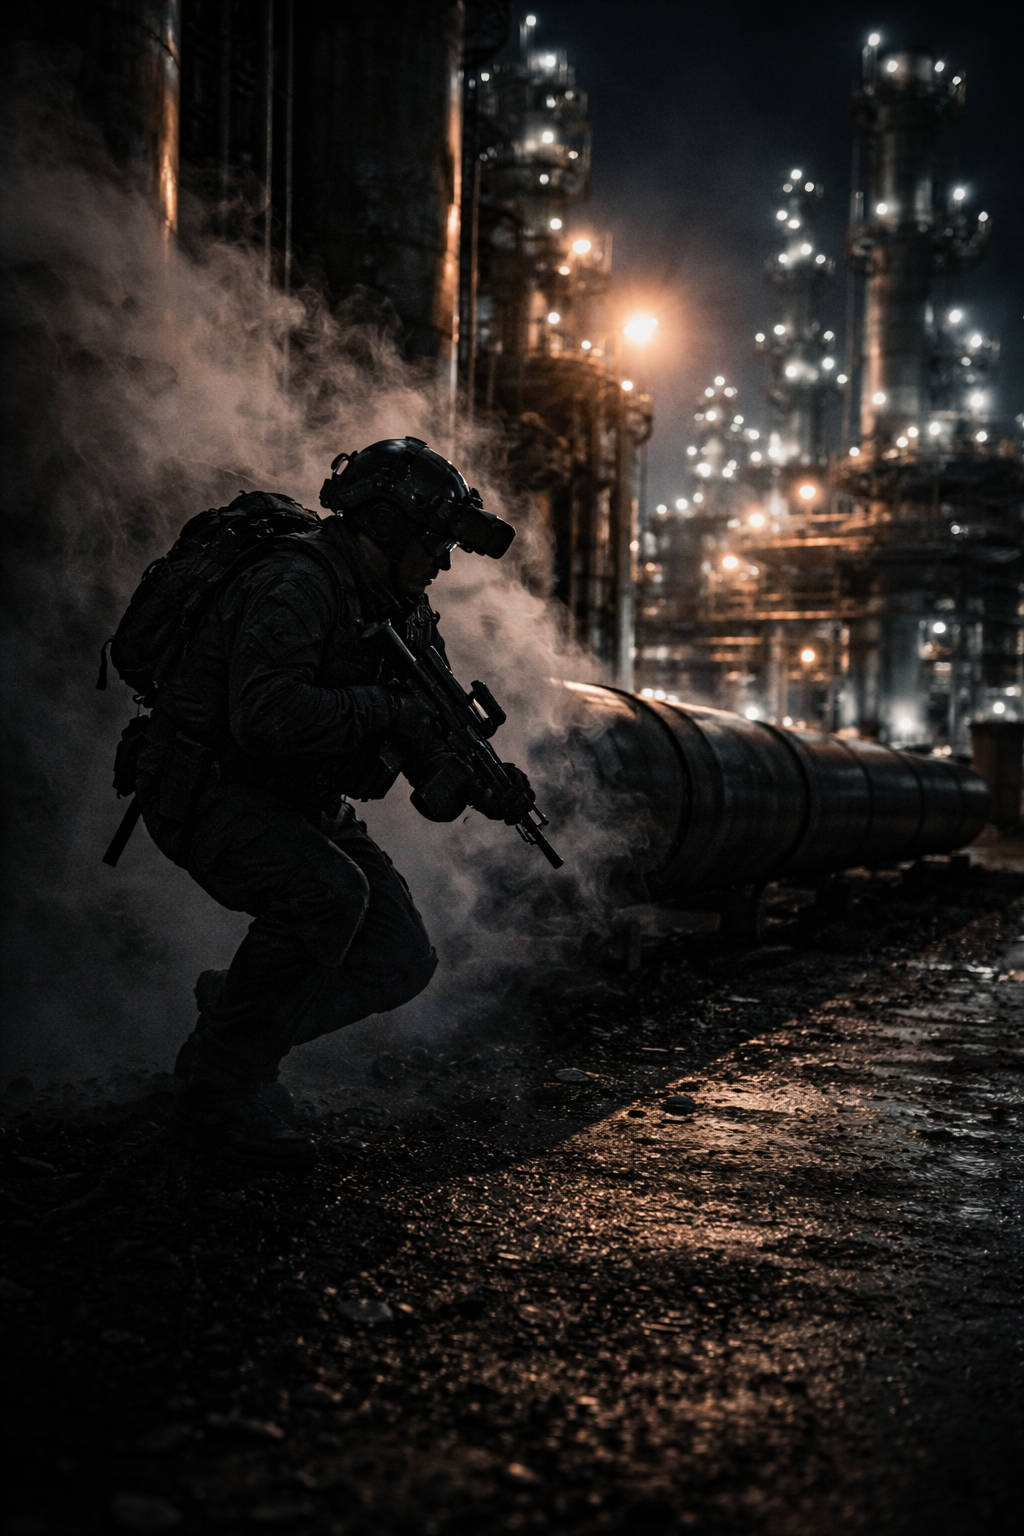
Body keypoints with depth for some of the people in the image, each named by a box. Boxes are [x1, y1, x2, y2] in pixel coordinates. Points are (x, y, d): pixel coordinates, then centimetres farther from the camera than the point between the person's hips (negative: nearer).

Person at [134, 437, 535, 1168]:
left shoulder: (400, 609, 8)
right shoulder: (297, 584, -21)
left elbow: (422, 737, 9)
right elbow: (265, 717, -35)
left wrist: (483, 786, -11)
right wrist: (384, 709, -28)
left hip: (303, 804, 9)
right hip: (208, 791, -8)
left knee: (402, 959, -5)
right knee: (327, 890, -33)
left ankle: (232, 1010, 16)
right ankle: (221, 1090, -15)